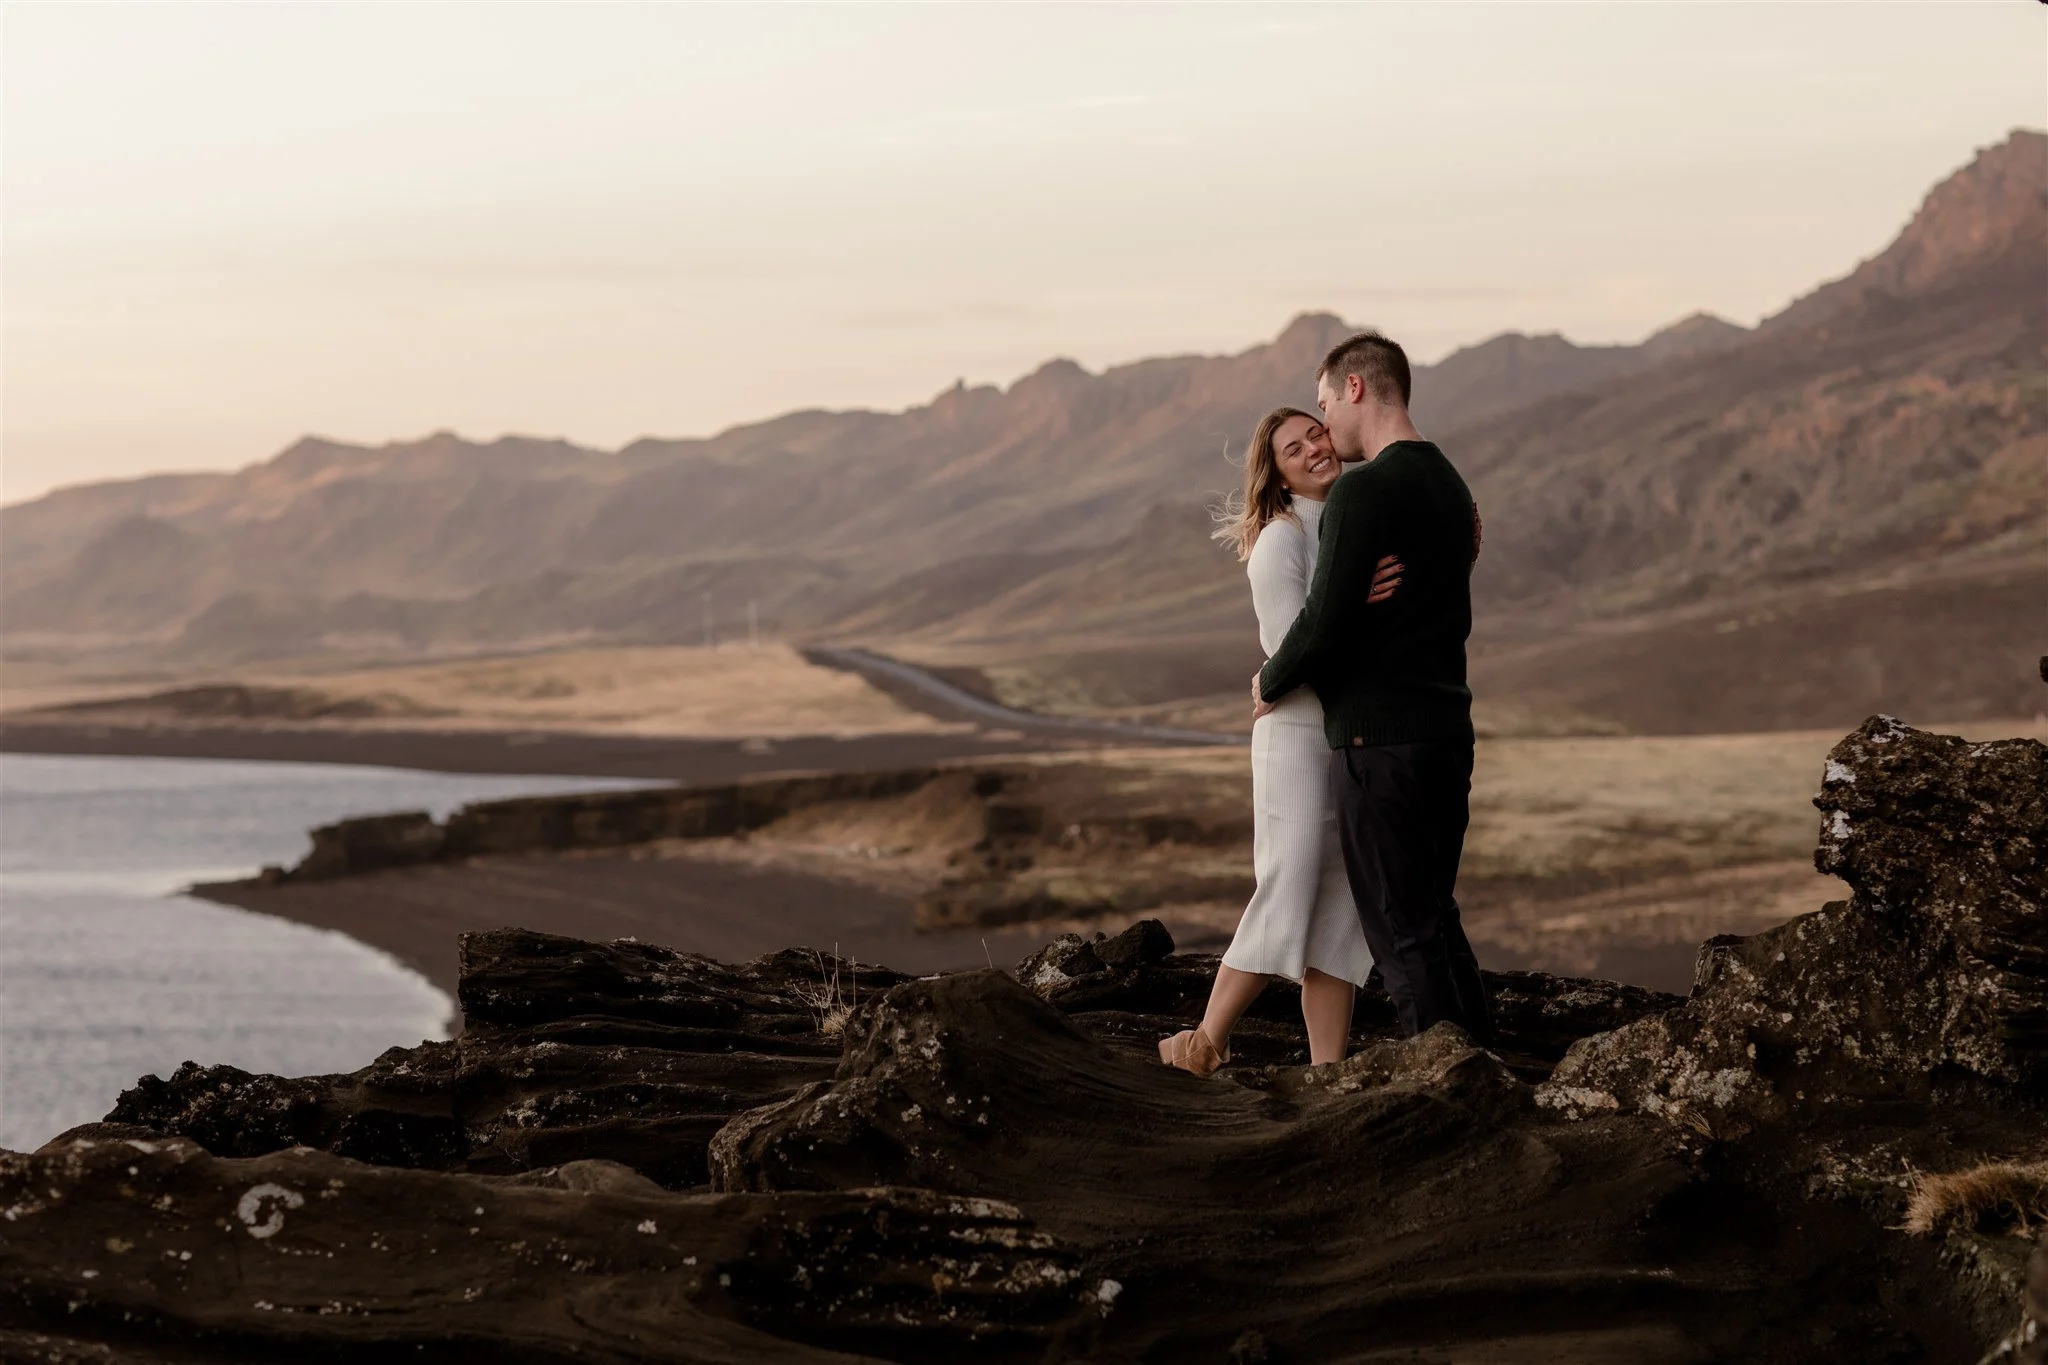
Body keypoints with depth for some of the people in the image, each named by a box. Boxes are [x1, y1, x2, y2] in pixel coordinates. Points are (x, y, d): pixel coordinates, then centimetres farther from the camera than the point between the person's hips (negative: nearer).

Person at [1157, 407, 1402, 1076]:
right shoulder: (1281, 541, -9)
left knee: (1343, 910, 4)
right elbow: (1289, 646, -16)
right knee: (1288, 896, -11)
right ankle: (1204, 1046, -2)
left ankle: (1328, 1067, 4)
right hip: (1299, 729, -7)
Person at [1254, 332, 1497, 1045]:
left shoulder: (1364, 491, -14)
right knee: (1437, 921, 15)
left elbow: (1323, 623, -18)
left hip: (1378, 743, -9)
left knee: (1403, 933, -5)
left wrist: (1269, 684, 2)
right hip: (1449, 735, 9)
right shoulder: (1452, 489, 14)